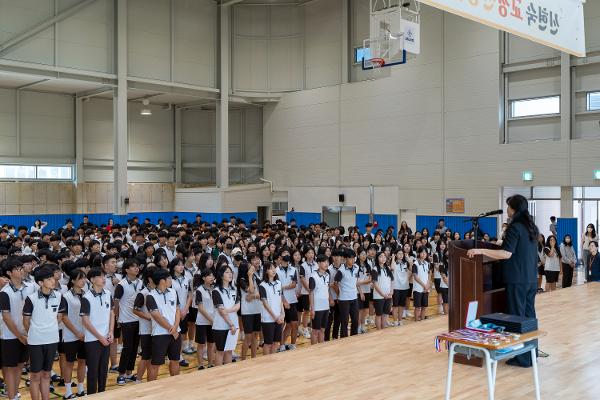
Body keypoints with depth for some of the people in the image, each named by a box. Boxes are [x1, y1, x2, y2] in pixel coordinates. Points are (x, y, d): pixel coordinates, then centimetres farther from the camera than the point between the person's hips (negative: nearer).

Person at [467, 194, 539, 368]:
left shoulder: (515, 227, -15)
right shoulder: (531, 227, 11)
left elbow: (506, 253, -23)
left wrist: (481, 251, -23)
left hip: (517, 280, -8)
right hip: (531, 280, 8)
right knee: (529, 316, 13)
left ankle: (522, 358, 2)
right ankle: (531, 354, 21)